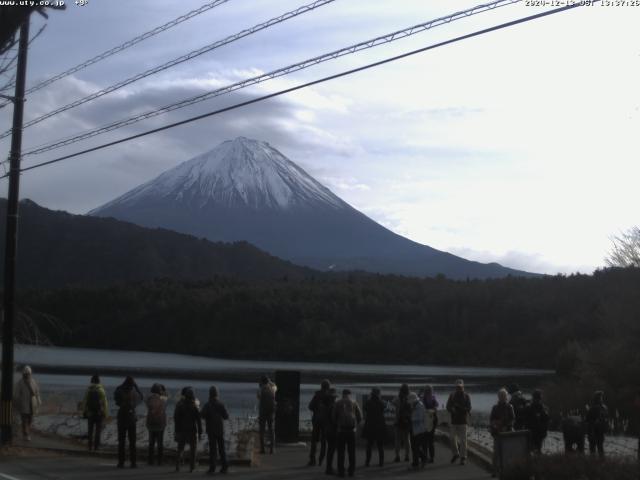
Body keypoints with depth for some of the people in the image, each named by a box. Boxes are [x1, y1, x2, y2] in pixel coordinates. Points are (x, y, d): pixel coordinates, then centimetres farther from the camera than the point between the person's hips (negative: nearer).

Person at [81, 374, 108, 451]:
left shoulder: (88, 390, -2)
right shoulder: (101, 390, -9)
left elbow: (84, 402, 0)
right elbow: (104, 402, -10)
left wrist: (84, 412, 8)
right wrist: (105, 413, -2)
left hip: (90, 413, 2)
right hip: (99, 413, -2)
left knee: (90, 430, 12)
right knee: (98, 430, 4)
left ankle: (90, 446, 11)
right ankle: (96, 446, 1)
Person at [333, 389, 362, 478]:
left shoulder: (338, 403, 5)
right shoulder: (354, 403, 7)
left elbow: (334, 416, 3)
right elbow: (360, 417, 5)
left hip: (341, 429, -1)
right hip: (352, 430, 1)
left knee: (341, 451, 3)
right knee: (351, 451, 9)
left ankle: (341, 471, 0)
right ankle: (351, 471, 7)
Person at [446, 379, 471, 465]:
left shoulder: (466, 396, 0)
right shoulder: (452, 396, 10)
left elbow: (468, 409, -7)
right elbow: (448, 407, 5)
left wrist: (458, 406, -16)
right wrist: (452, 409, -16)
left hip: (463, 421, -3)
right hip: (454, 421, 3)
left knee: (463, 440, -3)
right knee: (453, 439, 6)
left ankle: (463, 457, 5)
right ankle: (456, 453, 27)